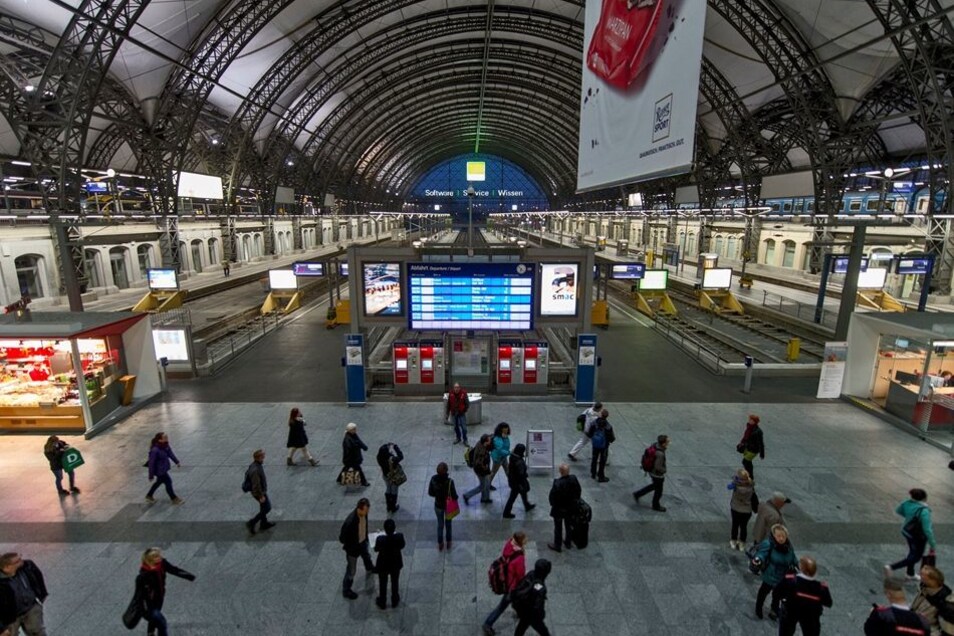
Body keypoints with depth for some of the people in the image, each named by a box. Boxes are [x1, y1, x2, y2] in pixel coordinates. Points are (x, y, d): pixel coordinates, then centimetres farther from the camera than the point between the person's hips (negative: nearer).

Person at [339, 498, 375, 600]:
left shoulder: (364, 513, -20)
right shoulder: (350, 521, -42)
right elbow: (342, 537, -27)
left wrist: (366, 538, 11)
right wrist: (349, 547, -14)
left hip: (362, 542, 7)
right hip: (353, 548, -7)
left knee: (366, 557, 35)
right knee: (351, 570, 13)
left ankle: (369, 569, 66)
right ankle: (346, 590, 36)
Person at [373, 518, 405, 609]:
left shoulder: (380, 539, -35)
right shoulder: (400, 536, -29)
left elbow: (376, 549, -13)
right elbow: (402, 546, -8)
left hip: (383, 565, -1)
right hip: (396, 564, 2)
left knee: (383, 584, 25)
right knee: (395, 582, 27)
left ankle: (382, 602, 45)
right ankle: (395, 601, 46)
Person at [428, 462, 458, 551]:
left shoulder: (433, 479, -22)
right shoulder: (449, 481, -31)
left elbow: (430, 492, -9)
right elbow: (454, 496, -22)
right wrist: (456, 497, 0)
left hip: (438, 505, 2)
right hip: (448, 505, -2)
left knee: (440, 524, 25)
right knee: (448, 523, 25)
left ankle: (440, 544, 41)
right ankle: (448, 542, 43)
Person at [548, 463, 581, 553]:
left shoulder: (557, 483, -35)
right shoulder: (574, 478, -19)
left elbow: (552, 496, -23)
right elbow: (579, 491, -3)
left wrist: (553, 504, -2)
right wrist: (576, 500, 12)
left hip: (559, 509, -5)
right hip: (571, 508, 5)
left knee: (558, 528, 15)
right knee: (569, 525, 25)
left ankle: (557, 545, 31)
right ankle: (568, 542, 43)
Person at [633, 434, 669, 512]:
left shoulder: (655, 445, -13)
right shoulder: (660, 454, -38)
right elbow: (658, 467, -33)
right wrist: (664, 470, -11)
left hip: (652, 471, 8)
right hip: (657, 474, -8)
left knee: (654, 486, 31)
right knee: (658, 491, 19)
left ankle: (637, 494, 35)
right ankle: (656, 506, 44)